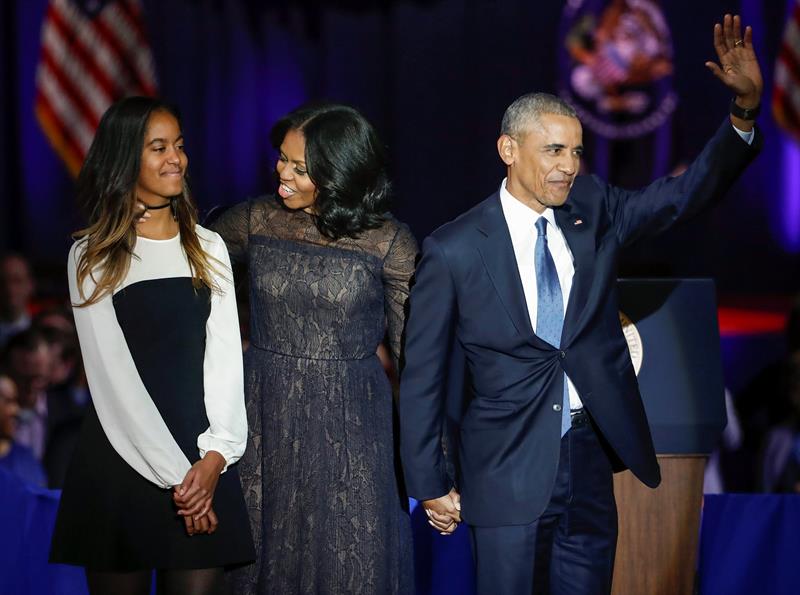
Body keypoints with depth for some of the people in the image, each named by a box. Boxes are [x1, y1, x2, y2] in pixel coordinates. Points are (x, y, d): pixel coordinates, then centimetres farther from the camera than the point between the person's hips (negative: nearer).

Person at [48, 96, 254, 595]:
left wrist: (215, 456, -11)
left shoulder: (208, 249, 11)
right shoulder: (92, 256, 0)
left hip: (203, 464, 2)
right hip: (122, 456, -2)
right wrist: (173, 474, -13)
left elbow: (224, 356, 4)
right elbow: (111, 373, -7)